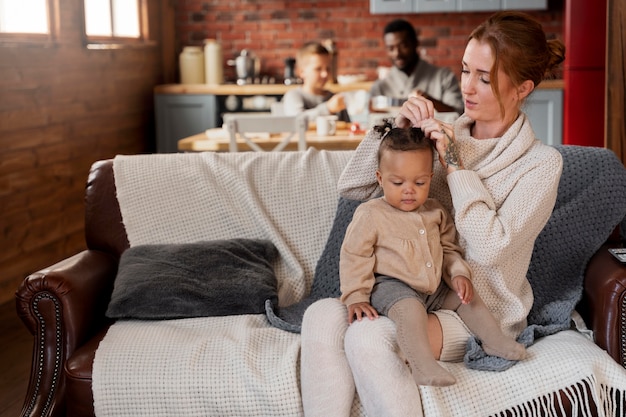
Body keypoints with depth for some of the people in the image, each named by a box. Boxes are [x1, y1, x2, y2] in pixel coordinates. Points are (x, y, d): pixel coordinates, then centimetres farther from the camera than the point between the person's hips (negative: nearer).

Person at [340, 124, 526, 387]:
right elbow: (354, 257, -9)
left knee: (467, 298, 1)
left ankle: (495, 341, 12)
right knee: (411, 308, -34)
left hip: (433, 287, 7)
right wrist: (356, 297, -15)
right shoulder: (370, 215, -11)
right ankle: (422, 365, -47)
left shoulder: (435, 212, 7)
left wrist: (459, 274, -4)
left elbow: (449, 249, 15)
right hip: (390, 286, -7)